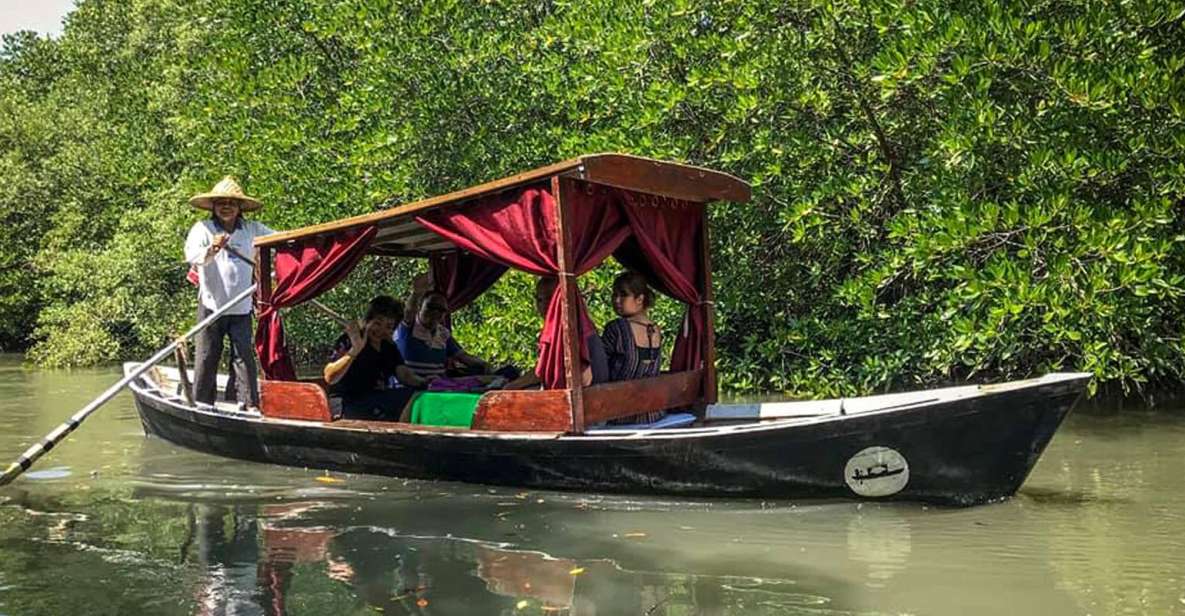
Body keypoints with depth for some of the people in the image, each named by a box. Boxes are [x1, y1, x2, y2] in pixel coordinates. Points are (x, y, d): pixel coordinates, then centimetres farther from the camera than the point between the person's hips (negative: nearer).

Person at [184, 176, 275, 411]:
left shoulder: (252, 230, 6)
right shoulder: (203, 228, -3)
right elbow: (191, 255, -19)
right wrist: (211, 249, -39)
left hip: (241, 307, 2)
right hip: (211, 305, -2)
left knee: (245, 355, 1)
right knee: (206, 357, 3)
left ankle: (250, 404, 3)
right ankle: (201, 405, 12)